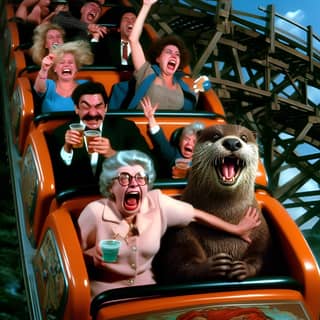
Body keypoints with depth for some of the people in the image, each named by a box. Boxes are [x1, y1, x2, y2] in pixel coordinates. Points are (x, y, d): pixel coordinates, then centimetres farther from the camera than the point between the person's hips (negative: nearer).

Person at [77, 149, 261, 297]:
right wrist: (93, 258, -25)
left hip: (146, 291, 3)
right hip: (105, 295, -3)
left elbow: (197, 216, 4)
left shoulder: (157, 202, -8)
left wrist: (237, 229, 11)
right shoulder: (95, 212, -16)